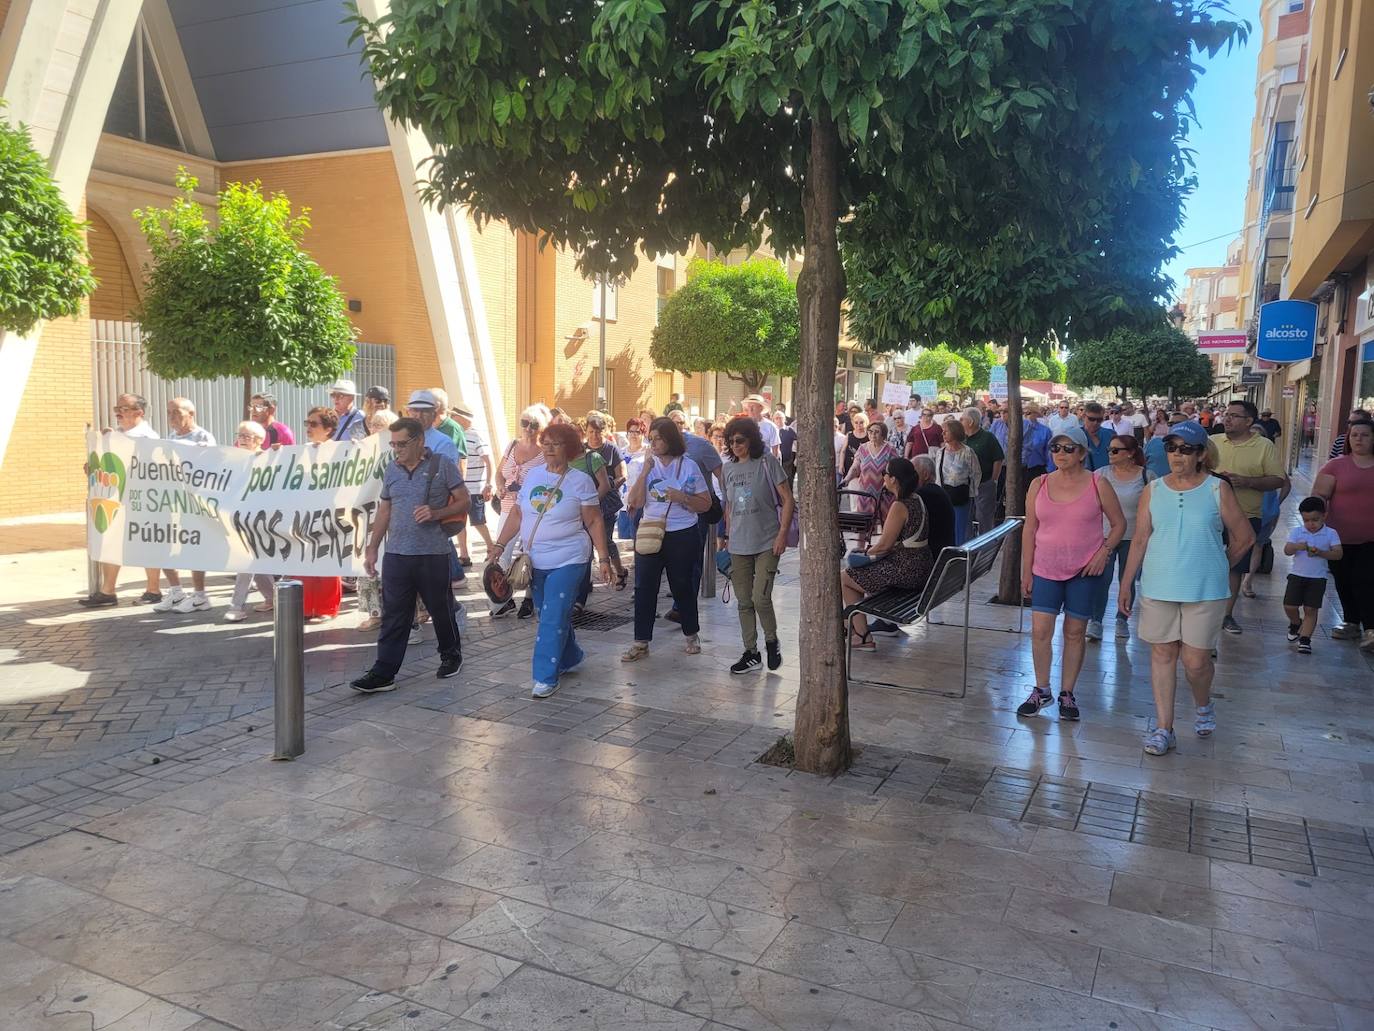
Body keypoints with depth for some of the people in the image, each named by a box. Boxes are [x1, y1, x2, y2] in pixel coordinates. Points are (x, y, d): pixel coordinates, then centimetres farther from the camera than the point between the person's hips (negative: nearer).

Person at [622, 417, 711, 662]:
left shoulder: (689, 467, -3)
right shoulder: (647, 466, 4)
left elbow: (705, 504, -3)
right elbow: (635, 502, -6)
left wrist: (682, 498, -18)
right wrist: (644, 472, -13)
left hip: (682, 537, -2)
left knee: (682, 586, 10)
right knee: (644, 587, -1)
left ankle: (691, 635, 28)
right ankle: (641, 642, 6)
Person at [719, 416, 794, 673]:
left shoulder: (767, 462, -5)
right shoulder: (728, 469, 10)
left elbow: (788, 500, -6)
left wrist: (782, 533, -13)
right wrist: (728, 535, 15)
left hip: (767, 543, -5)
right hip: (738, 545, 5)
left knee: (760, 598, -12)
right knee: (744, 602, 7)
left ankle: (772, 642, 15)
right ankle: (751, 653, 19)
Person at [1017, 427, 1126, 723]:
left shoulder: (1097, 484, -4)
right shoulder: (1039, 485, 2)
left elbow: (1119, 524, 4)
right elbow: (1029, 529, 5)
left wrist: (1105, 551, -12)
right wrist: (1026, 570, 4)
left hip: (1085, 571, -1)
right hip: (1046, 570, 2)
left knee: (1075, 632, 7)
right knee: (1040, 631, -2)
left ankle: (1067, 693, 21)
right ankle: (1041, 690, 15)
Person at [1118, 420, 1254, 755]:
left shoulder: (1218, 489, -4)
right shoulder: (1153, 490, 3)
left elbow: (1244, 537, 5)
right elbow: (1140, 540, 6)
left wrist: (1214, 565, 12)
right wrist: (1126, 584, 5)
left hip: (1205, 590, -2)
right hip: (1157, 587, 2)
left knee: (1196, 660, 2)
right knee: (1162, 654, 7)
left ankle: (1203, 704, 35)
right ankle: (1163, 727, 16)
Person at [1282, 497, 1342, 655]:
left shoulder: (1331, 534, -2)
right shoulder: (1296, 532, 0)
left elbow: (1338, 554, -10)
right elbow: (1286, 550, -9)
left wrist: (1320, 553, -25)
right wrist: (1297, 547, -30)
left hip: (1318, 578, -1)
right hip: (1297, 575, 1)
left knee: (1311, 609, -2)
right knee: (1289, 606, -2)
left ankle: (1304, 639, 3)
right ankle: (1296, 623, 30)